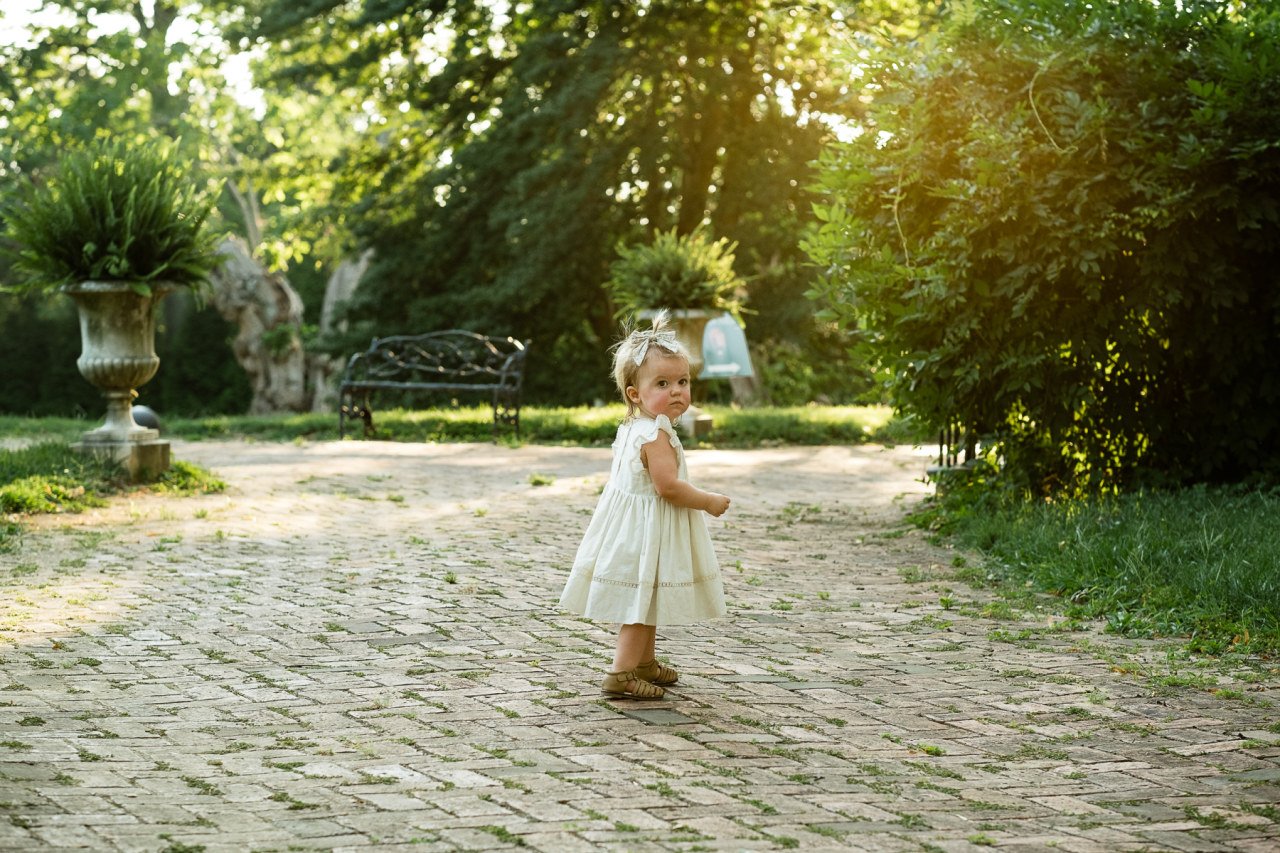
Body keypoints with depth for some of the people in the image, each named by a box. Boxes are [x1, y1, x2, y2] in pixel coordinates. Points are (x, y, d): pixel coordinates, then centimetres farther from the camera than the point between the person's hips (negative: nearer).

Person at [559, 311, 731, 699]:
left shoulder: (630, 429, 8)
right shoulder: (657, 434, -23)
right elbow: (668, 486, -28)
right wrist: (709, 501, -15)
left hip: (633, 528, 10)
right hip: (647, 531, -10)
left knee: (645, 604, 22)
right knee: (644, 603, -6)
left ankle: (645, 662, 36)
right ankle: (621, 674, -6)